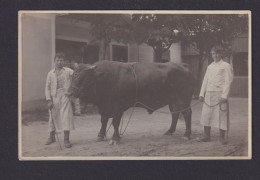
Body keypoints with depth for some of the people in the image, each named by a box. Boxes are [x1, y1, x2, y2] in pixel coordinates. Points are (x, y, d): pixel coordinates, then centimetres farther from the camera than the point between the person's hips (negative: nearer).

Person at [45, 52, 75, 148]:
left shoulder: (68, 71, 5)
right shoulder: (50, 73, 7)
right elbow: (47, 87, 5)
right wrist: (49, 100, -3)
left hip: (65, 96, -2)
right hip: (54, 97, 2)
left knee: (66, 116, -7)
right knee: (53, 117, 12)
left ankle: (66, 139, -2)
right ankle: (52, 137, 30)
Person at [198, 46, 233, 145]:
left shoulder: (226, 66, 0)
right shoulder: (210, 66, 16)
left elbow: (228, 82, -6)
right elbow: (205, 80, 18)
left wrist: (224, 96, -14)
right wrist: (202, 94, 10)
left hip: (220, 94, -5)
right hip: (209, 94, 5)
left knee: (221, 115, -4)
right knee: (206, 114, 4)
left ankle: (222, 137, 5)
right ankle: (207, 136, 13)